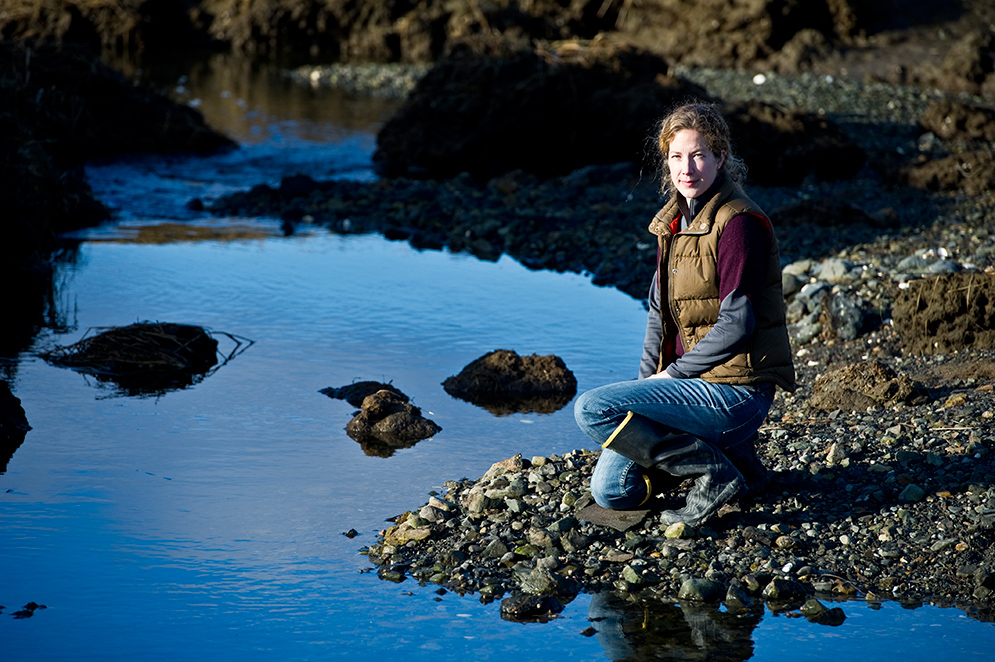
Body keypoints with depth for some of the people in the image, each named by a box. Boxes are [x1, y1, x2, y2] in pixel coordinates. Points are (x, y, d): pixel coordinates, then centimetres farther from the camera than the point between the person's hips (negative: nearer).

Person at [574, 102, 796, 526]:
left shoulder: (738, 221, -16)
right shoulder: (676, 219, 11)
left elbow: (737, 323, -19)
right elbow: (660, 311, 16)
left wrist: (673, 373, -13)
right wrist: (646, 382, 4)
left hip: (735, 389, -9)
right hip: (694, 380, 9)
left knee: (592, 409, -20)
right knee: (611, 491, 3)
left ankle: (715, 472, -9)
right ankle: (725, 450, 15)